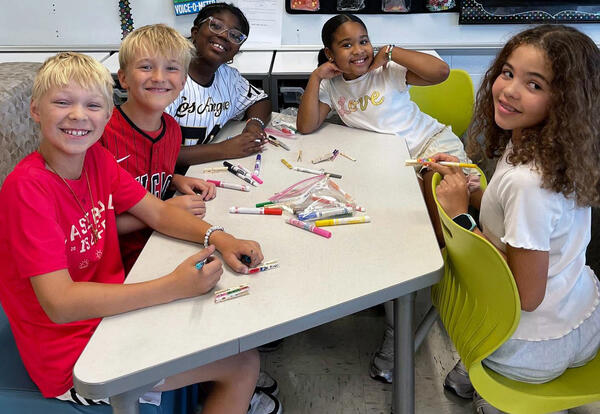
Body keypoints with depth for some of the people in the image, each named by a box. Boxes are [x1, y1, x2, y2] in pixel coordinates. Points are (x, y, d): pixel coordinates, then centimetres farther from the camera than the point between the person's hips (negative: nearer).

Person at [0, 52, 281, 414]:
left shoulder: (97, 157, -2)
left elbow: (158, 212, 4)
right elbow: (60, 303, -30)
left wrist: (216, 237, -14)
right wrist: (173, 286, -34)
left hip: (112, 309, 7)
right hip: (71, 358, -7)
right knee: (243, 363, -7)